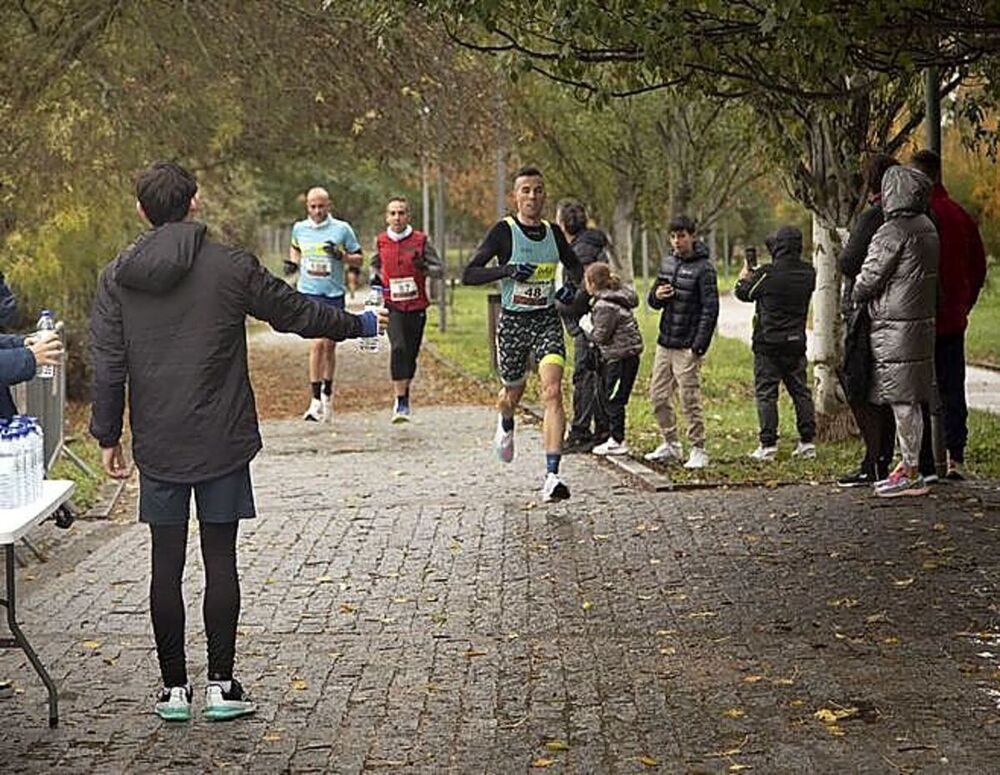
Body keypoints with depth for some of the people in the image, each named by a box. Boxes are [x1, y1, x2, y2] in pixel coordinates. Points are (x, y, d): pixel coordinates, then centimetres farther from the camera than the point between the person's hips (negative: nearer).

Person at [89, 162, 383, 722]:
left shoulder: (117, 277, 0)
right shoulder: (229, 266, -6)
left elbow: (107, 365, 0)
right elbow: (298, 313, 3)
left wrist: (108, 436, 10)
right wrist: (362, 325, 19)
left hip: (157, 445, 2)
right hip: (221, 442, -2)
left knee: (167, 564, 6)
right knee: (220, 560, 5)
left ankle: (174, 688, 11)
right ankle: (222, 686, 8)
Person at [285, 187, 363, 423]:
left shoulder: (342, 229, 0)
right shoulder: (299, 228, 6)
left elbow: (358, 259, 5)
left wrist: (341, 255, -14)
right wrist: (293, 263, 7)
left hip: (334, 294, 0)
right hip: (309, 294, 0)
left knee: (329, 345, 6)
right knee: (317, 343, -14)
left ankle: (327, 396, 23)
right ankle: (316, 401, -12)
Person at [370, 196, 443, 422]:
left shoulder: (421, 240, -2)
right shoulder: (380, 241, 3)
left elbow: (440, 268, 3)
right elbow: (375, 264, 24)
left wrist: (424, 268, -17)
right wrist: (375, 277, 4)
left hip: (416, 306, 1)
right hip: (393, 306, -1)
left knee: (411, 353, 9)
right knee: (398, 348, -21)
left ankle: (405, 393, 35)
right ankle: (400, 402, -22)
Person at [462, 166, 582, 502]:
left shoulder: (553, 232, 4)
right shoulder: (504, 231, -8)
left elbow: (574, 265, 23)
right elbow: (468, 274, -13)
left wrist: (571, 286, 2)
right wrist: (508, 270, -26)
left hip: (548, 320, 1)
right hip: (513, 322, -1)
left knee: (552, 392, -17)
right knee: (513, 393, 16)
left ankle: (552, 476, -22)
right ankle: (506, 426, 56)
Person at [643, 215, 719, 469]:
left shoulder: (703, 268, -10)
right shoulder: (667, 262, 10)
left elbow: (710, 309, -13)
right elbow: (653, 301, 19)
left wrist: (699, 345, -17)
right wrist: (656, 295, -6)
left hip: (687, 346, -7)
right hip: (665, 343, 7)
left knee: (690, 400, -5)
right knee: (658, 395, 11)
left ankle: (698, 450, 5)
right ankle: (670, 445, 24)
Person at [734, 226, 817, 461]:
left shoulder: (767, 274, -16)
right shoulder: (808, 273, -1)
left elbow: (743, 293, -1)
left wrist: (745, 274, 20)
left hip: (768, 343, -5)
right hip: (796, 342, 5)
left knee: (766, 393, 1)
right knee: (800, 390, 12)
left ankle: (768, 445, -2)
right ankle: (807, 442, 12)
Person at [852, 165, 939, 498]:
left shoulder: (893, 231, -15)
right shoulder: (927, 226, 13)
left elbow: (869, 279, -12)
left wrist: (854, 296, 8)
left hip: (896, 327, -9)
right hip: (922, 321, 9)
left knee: (902, 401, -5)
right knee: (910, 401, 14)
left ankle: (912, 475, -2)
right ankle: (908, 465, 21)